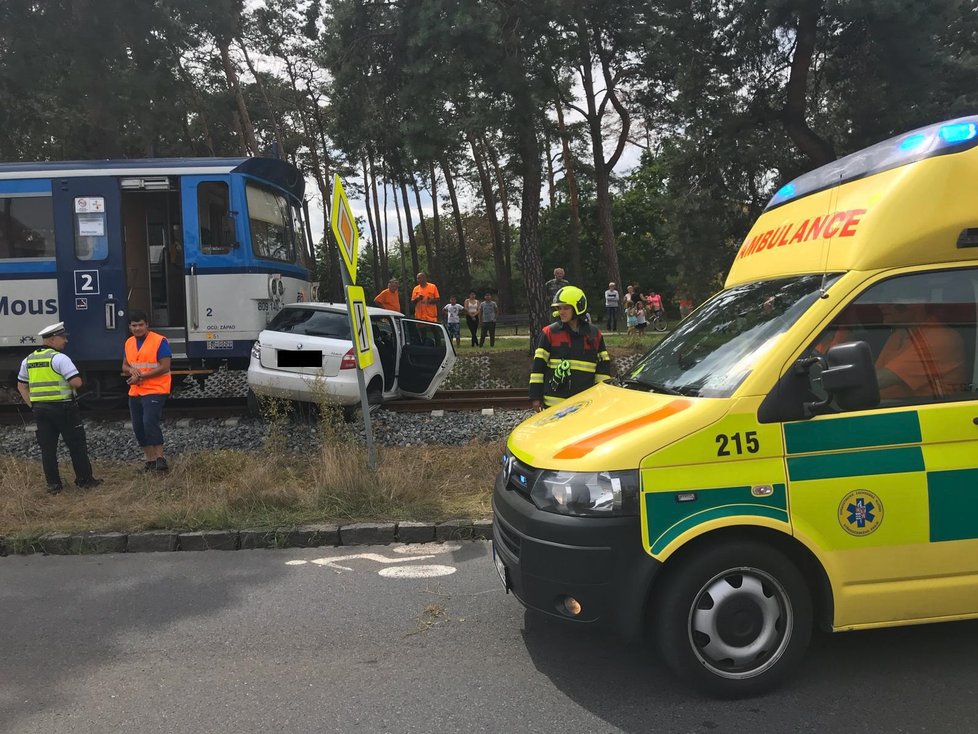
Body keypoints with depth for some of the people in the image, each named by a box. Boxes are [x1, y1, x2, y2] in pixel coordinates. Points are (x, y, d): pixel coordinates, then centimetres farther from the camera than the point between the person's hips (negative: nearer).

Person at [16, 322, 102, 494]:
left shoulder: (28, 360, 11)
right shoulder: (59, 358, -13)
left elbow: (21, 386, 17)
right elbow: (77, 382, -20)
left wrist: (32, 405, 14)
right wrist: (69, 384, 2)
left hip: (39, 408, 6)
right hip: (63, 408, -6)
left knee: (47, 448, 9)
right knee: (77, 446, 5)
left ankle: (53, 484, 12)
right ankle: (84, 480, 10)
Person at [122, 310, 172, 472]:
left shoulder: (160, 341, -10)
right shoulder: (129, 343, 13)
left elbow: (164, 367, -15)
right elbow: (124, 366, 20)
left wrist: (141, 376, -17)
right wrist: (131, 370, -5)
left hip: (155, 390, -8)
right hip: (135, 392, 8)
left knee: (150, 422, -20)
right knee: (138, 427, 9)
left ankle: (160, 459, -16)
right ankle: (150, 461, 18)